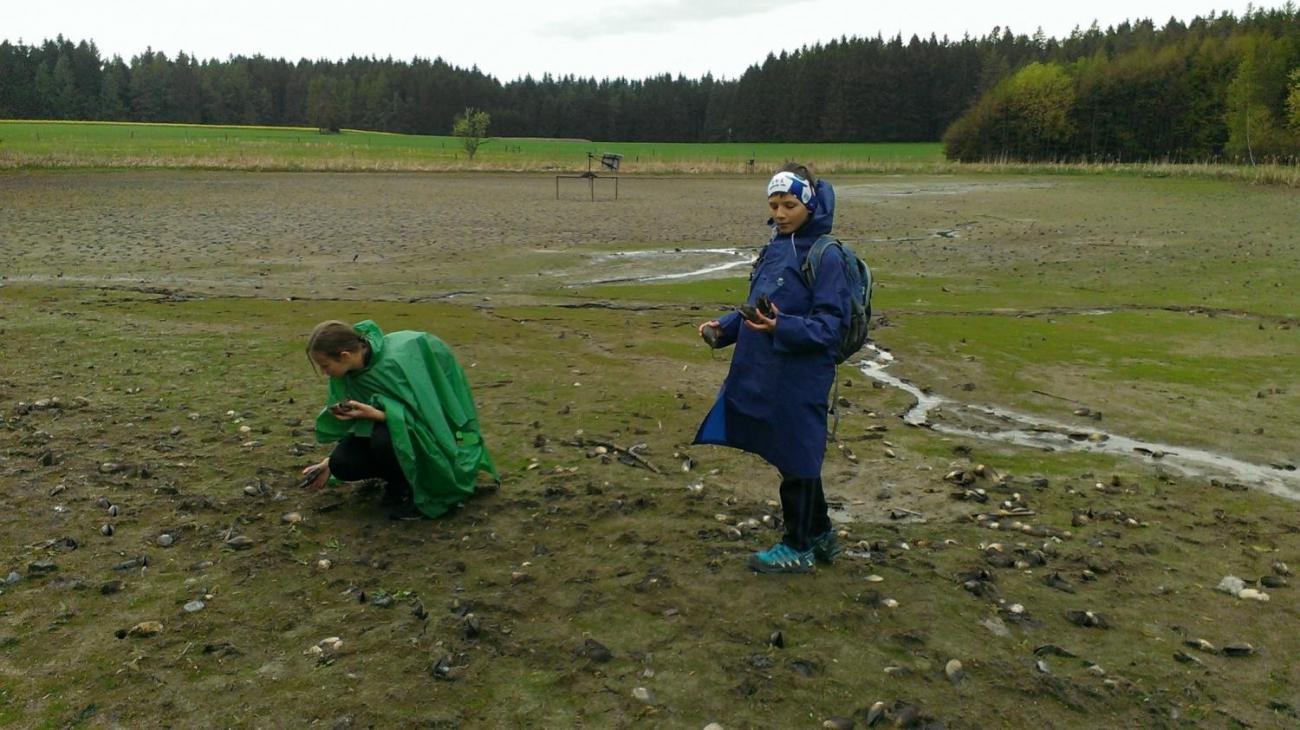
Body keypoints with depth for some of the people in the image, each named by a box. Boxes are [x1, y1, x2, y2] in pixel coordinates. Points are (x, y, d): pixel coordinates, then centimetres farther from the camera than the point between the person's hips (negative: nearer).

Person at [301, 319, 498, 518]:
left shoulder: (394, 363, -31)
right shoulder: (353, 368, -8)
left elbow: (426, 415, -30)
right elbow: (353, 421, 7)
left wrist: (375, 414, -37)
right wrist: (330, 463, 8)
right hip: (399, 425, 7)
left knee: (384, 440, -35)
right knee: (342, 463, -13)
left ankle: (419, 488, -7)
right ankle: (400, 480, 11)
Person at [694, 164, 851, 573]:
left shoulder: (825, 256, -13)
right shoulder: (775, 248, 11)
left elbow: (829, 324, -17)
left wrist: (781, 327, -31)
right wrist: (725, 327, 5)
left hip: (800, 379, -8)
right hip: (765, 374, 8)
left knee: (796, 459, 5)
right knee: (795, 457, 18)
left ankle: (798, 549, 22)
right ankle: (820, 535, 36)